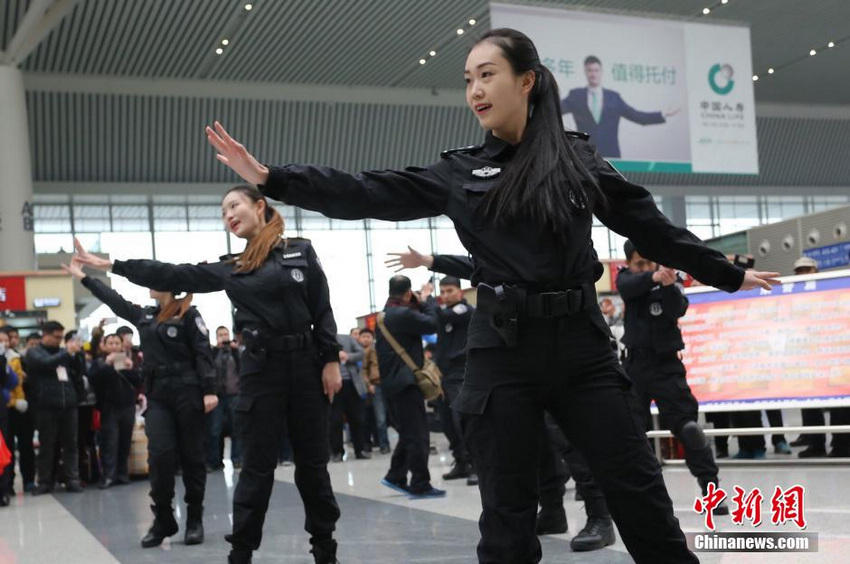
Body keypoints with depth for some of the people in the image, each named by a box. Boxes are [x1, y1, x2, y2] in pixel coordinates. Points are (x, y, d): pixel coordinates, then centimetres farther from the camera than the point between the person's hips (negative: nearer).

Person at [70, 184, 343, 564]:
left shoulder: (301, 251, 4)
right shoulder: (230, 269, 8)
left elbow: (323, 310, 2)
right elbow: (175, 276, 5)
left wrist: (331, 360, -5)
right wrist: (109, 265, 2)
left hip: (305, 363, -1)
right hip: (261, 368, 1)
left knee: (312, 461, 7)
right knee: (258, 465, 2)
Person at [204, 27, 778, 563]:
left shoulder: (578, 156, 6)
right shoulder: (459, 174, 6)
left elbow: (650, 226, 12)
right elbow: (369, 194, 0)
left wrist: (730, 275, 17)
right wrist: (271, 179, -7)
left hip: (582, 344, 0)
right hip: (503, 352, 0)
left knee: (639, 491, 2)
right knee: (508, 512, 6)